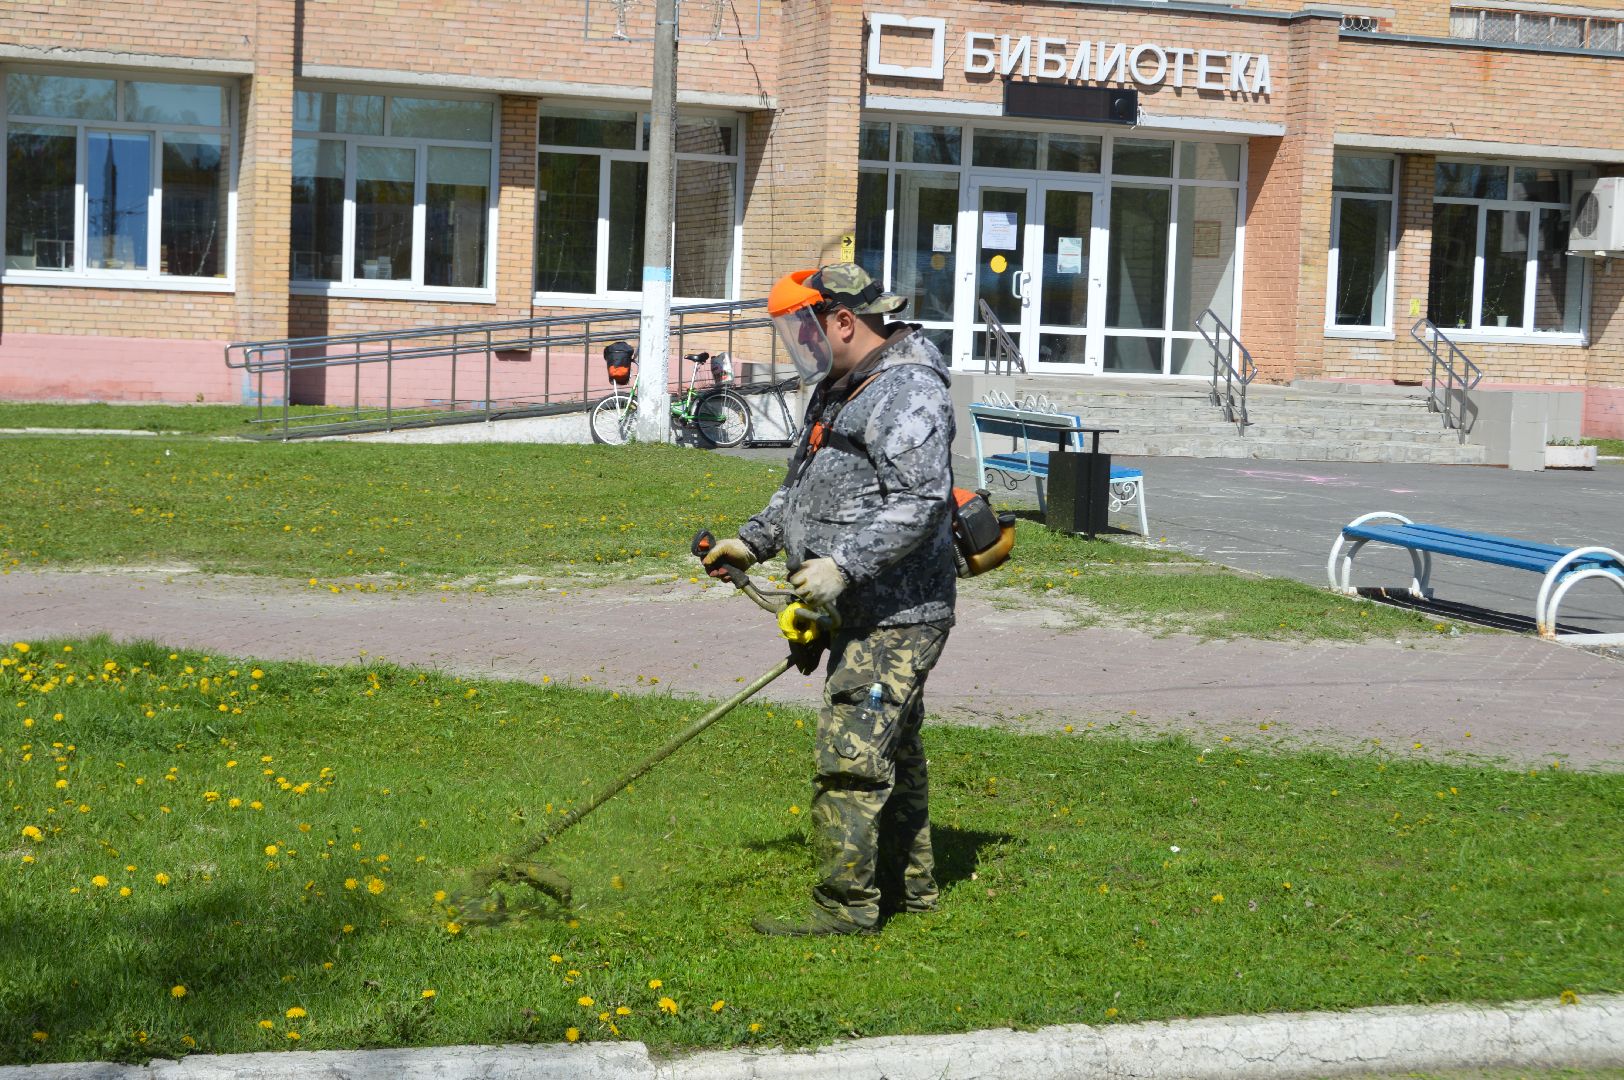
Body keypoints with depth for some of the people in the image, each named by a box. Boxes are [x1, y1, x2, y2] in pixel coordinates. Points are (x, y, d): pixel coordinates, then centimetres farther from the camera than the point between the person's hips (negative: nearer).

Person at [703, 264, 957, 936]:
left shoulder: (908, 392, -18)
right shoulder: (840, 388, 16)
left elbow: (920, 502, -28)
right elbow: (806, 487, 28)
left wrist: (844, 565, -31)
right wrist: (755, 540, 19)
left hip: (897, 615, -11)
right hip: (867, 612, 11)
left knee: (852, 754, -12)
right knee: (891, 749, 18)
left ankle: (846, 906, -7)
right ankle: (909, 886, 29)